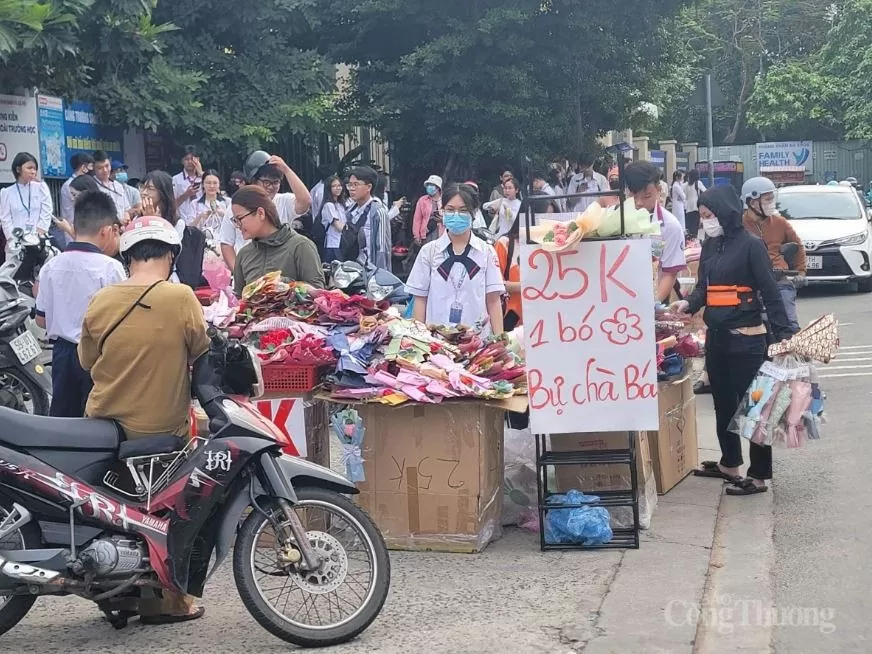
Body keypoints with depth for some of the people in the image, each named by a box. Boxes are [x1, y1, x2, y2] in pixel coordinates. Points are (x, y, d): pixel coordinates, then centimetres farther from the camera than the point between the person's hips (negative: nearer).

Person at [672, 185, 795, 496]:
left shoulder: (751, 245, -11)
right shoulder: (710, 246, 11)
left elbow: (770, 292, -12)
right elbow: (703, 286, 12)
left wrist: (784, 334, -17)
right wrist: (689, 303, -10)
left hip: (746, 338, -8)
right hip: (716, 336, 8)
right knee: (723, 402, 17)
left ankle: (758, 475, 4)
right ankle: (729, 463, 32)